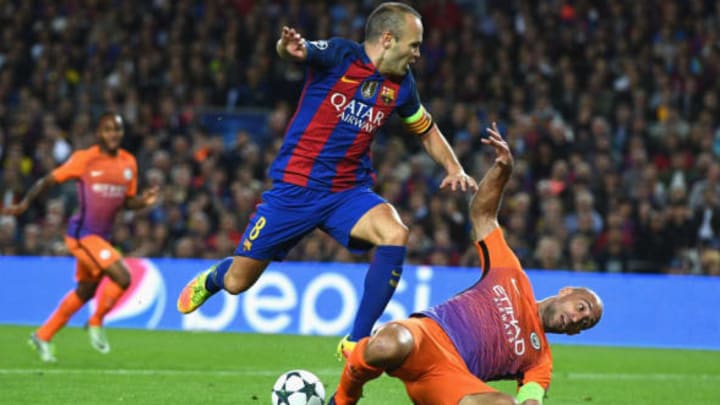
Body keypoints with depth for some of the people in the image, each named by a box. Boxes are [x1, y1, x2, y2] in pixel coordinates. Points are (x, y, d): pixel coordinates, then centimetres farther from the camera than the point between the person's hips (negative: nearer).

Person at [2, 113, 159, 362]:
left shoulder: (128, 163, 6)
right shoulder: (84, 159, -11)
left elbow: (127, 202, 14)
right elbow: (49, 180, -5)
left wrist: (144, 201, -7)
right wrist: (25, 203, -13)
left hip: (101, 236, 7)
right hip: (82, 234, -7)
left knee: (85, 292, 17)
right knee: (122, 278, -19)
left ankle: (43, 336, 31)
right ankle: (96, 324, 3)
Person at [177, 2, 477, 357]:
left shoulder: (400, 85, 4)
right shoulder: (339, 55, -13)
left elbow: (427, 131, 21)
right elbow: (297, 50, -33)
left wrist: (454, 168, 6)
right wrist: (291, 47, -57)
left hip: (349, 193, 4)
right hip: (295, 188, -4)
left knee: (395, 234, -28)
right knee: (236, 283, 4)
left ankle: (356, 342, -19)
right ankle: (210, 280, 45)